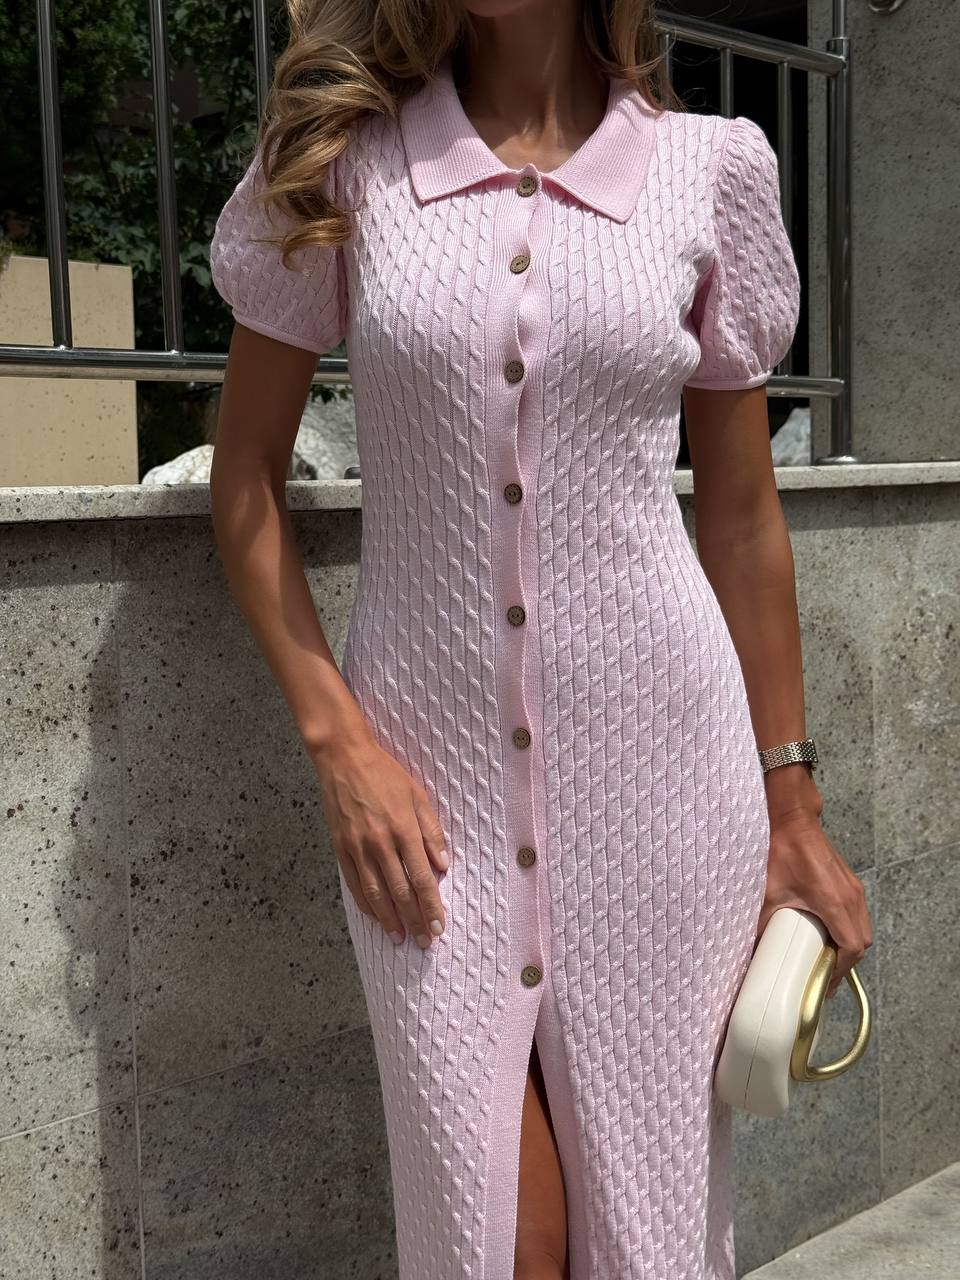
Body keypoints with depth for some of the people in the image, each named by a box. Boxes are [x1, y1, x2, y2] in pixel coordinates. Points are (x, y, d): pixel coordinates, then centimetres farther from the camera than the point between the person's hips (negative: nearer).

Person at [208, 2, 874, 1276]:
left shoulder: (712, 166, 2)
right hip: (429, 774, 0)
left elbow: (742, 513, 7)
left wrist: (791, 807, 10)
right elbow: (246, 479, 5)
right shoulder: (341, 165, 1)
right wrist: (338, 742, -6)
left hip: (657, 763, 1)